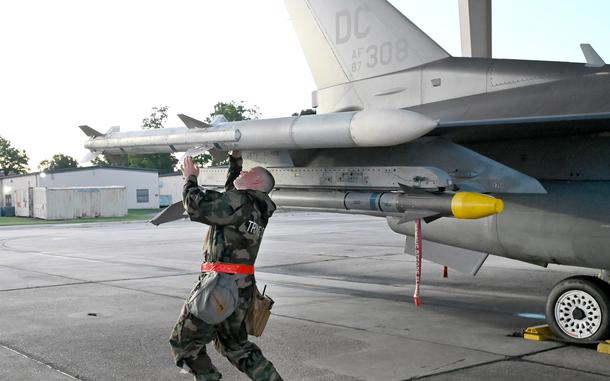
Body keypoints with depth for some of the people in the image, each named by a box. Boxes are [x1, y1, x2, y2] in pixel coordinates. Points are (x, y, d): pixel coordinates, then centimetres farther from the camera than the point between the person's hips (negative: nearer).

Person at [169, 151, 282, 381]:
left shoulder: (239, 201, -13)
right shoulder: (259, 208, 12)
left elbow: (196, 206, -12)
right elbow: (231, 190, 33)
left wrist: (190, 178, 3)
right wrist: (235, 159, 35)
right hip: (243, 287, 9)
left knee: (184, 342, 5)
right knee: (235, 344, 23)